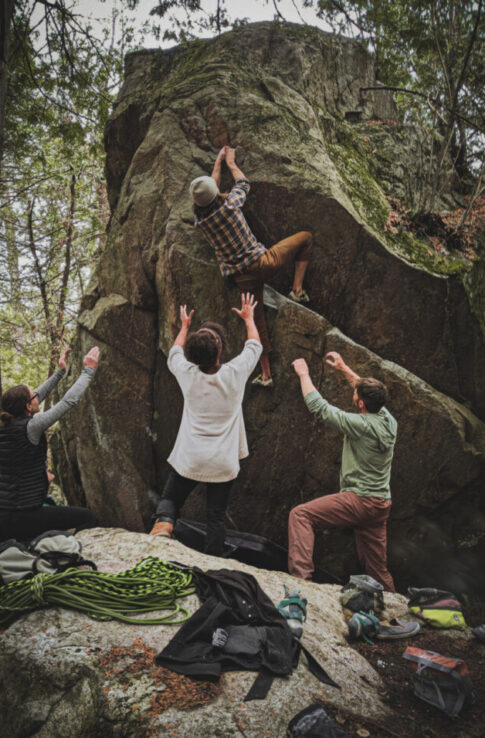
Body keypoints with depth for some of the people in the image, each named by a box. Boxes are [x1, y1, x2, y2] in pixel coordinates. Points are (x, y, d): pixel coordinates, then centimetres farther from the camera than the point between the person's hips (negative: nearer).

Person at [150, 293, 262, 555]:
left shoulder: (187, 374, -9)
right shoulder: (235, 373, -11)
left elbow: (175, 352, 16)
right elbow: (255, 346, 9)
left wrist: (184, 325, 31)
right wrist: (249, 318, 25)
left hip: (189, 460, 0)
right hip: (223, 462, 0)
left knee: (169, 499, 18)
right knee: (216, 517, 10)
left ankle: (163, 524, -10)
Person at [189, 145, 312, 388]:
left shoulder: (199, 218, 1)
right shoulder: (228, 205, -10)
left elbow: (211, 187, 22)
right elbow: (243, 183, 14)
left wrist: (218, 162, 34)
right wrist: (230, 162, 31)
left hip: (243, 277, 4)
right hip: (263, 261, -3)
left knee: (258, 323, 14)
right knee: (305, 237, 17)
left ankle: (266, 375, 16)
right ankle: (297, 289, 7)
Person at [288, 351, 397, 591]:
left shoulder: (361, 425, -19)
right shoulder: (389, 420, 3)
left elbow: (318, 406, -14)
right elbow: (368, 391, 22)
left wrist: (304, 374, -1)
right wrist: (344, 368, 27)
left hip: (359, 501, -8)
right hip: (382, 505, 9)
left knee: (300, 515, -10)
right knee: (377, 569, 21)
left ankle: (300, 574, -19)